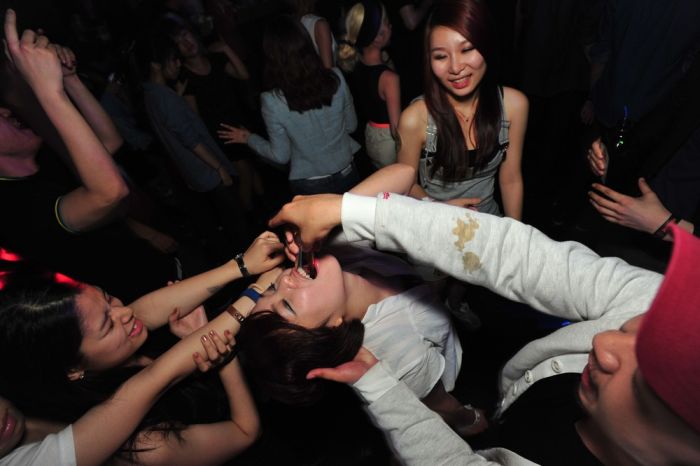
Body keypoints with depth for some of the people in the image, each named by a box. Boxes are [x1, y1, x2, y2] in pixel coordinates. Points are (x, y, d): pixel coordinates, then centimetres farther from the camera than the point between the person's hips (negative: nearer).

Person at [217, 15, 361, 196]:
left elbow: (281, 155, -9)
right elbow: (351, 125, -2)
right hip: (346, 174, 2)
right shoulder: (335, 78, -16)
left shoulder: (272, 101, -21)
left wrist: (248, 138, 7)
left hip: (309, 186, -1)